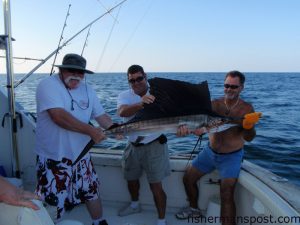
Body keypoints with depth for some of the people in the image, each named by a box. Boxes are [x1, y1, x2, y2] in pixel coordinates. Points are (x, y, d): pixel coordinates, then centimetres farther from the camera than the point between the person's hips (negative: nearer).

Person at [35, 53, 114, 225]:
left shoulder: (87, 89, 7)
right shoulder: (48, 85, -14)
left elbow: (101, 115, 7)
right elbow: (58, 116, -27)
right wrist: (90, 130, -29)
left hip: (81, 154, 7)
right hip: (54, 157, -6)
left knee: (92, 191, 20)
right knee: (52, 202, 4)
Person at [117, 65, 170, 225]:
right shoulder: (125, 95, -6)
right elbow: (122, 112, -29)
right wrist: (141, 103, -49)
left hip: (154, 145, -4)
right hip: (133, 145, 4)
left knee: (156, 186, -2)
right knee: (131, 178, 23)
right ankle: (135, 205, 52)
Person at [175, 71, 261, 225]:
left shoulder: (246, 108, -11)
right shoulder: (215, 104, -5)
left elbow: (249, 138, -18)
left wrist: (248, 126, -41)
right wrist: (187, 128, -37)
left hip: (231, 157, -4)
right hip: (210, 151, 4)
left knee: (226, 195, -15)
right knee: (188, 178, 11)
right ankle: (194, 209, 37)